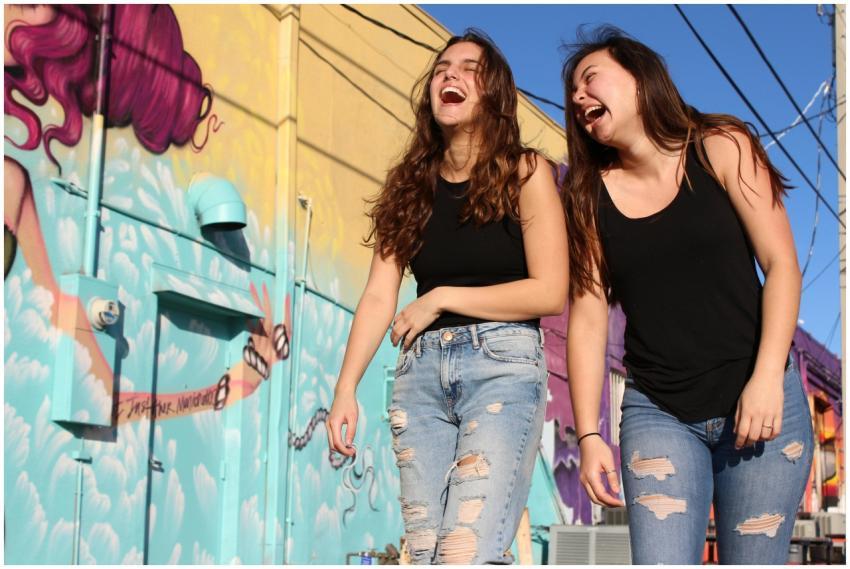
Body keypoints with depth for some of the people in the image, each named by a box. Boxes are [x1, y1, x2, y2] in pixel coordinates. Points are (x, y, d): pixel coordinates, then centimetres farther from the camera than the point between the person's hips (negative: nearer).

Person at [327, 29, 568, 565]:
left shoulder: (525, 173, 1)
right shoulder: (409, 184, 12)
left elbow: (550, 292, -7)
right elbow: (379, 296, 5)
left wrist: (441, 298, -6)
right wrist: (346, 389, -5)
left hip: (504, 362, -4)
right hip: (422, 367, 5)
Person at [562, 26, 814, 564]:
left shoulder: (720, 148, 0)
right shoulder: (590, 196, 5)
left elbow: (781, 264, -5)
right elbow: (588, 320, 2)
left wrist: (766, 379, -15)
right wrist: (589, 435, -4)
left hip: (760, 400, -1)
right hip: (657, 414, 1)